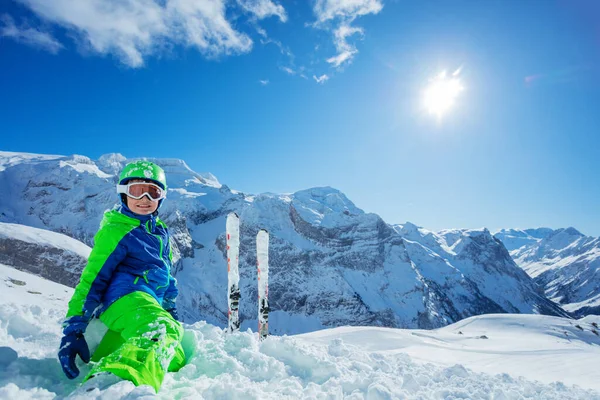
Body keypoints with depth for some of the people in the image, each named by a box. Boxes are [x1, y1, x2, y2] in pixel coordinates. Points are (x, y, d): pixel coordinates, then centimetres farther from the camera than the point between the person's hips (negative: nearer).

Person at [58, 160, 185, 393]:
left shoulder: (160, 231, 18)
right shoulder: (116, 231, -5)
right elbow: (92, 279, -9)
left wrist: (170, 307, 30)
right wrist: (73, 329, -14)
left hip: (152, 302, 10)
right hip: (126, 299, -9)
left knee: (174, 362, 14)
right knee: (163, 330, -40)